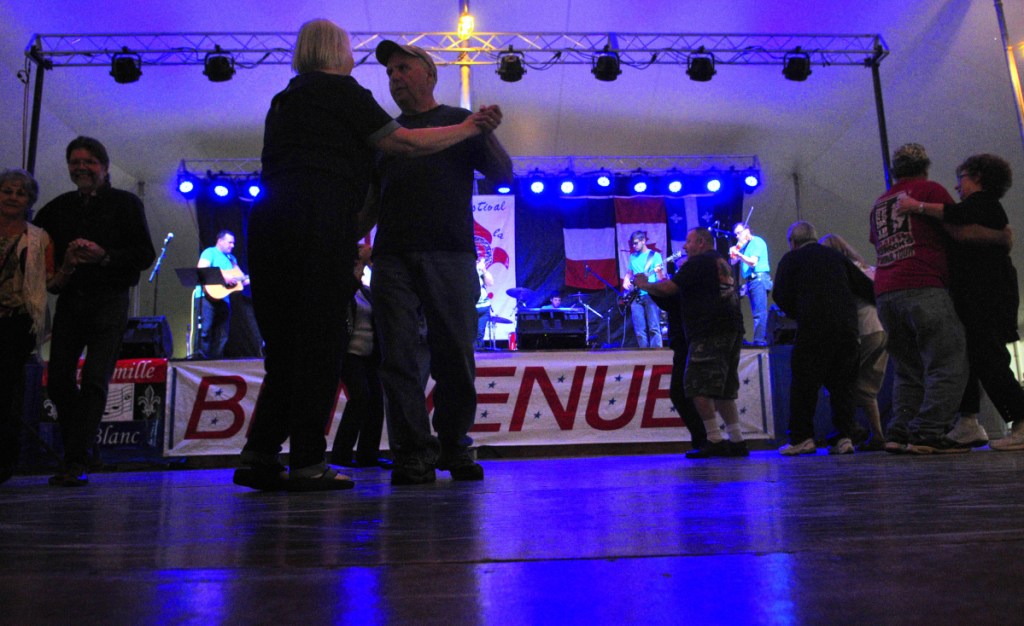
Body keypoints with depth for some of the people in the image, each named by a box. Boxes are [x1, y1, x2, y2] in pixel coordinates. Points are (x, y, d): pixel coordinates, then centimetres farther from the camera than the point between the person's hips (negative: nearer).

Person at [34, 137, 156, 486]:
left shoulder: (126, 204, 3)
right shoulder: (57, 208, 15)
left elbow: (145, 256, -3)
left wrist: (103, 255, -17)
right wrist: (63, 263, -3)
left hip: (109, 301, -4)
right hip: (69, 300, 4)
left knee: (94, 380, -11)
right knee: (59, 379, 3)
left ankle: (77, 464, -9)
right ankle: (75, 453, 22)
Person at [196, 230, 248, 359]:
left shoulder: (231, 258, 23)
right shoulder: (210, 252, 1)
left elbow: (242, 280, 23)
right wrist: (223, 277, -19)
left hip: (224, 299, 7)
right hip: (210, 295, -7)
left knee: (222, 336, 5)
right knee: (205, 330, -14)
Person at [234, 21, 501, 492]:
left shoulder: (284, 100, 29)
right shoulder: (341, 90, 6)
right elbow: (406, 143, 2)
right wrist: (468, 129, 13)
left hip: (268, 222, 7)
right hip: (319, 221, -7)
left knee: (285, 343, 10)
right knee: (321, 343, -5)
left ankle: (259, 457, 7)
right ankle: (307, 465, -4)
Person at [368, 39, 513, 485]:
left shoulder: (459, 121, 15)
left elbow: (502, 174, 6)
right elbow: (372, 200, 23)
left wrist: (486, 133, -11)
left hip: (449, 255, -3)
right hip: (392, 256, 3)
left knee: (454, 356, -3)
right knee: (397, 356, -5)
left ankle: (454, 447, 10)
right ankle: (413, 456, 0)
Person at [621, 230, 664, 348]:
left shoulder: (655, 255, 4)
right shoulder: (632, 257, 17)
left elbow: (660, 277, -2)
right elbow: (629, 273, 25)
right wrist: (626, 280, 4)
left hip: (650, 295, -4)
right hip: (635, 296, 4)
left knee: (654, 327, -9)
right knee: (639, 330, 2)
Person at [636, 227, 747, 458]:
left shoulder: (698, 262, -5)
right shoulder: (722, 262, 23)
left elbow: (668, 289, -10)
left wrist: (644, 284, 7)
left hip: (710, 333, -10)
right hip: (732, 330, 10)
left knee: (698, 386, -8)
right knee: (723, 390, 13)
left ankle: (714, 441, -9)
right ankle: (737, 441, 14)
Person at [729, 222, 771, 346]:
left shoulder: (757, 242, -5)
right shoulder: (743, 245, 20)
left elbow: (753, 262, -15)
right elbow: (733, 262, 17)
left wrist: (738, 253, -16)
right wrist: (733, 253, -2)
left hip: (759, 279, -9)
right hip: (750, 281, 9)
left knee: (759, 312, -14)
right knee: (757, 312, 7)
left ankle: (759, 339, -19)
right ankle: (760, 339, 8)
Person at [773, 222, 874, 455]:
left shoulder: (790, 259, 9)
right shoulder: (836, 257, 19)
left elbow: (781, 296, 3)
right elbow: (867, 287, 15)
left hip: (813, 328, -4)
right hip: (847, 327, 4)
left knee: (804, 383, 1)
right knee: (843, 383, 9)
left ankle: (801, 438, 0)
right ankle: (845, 436, 4)